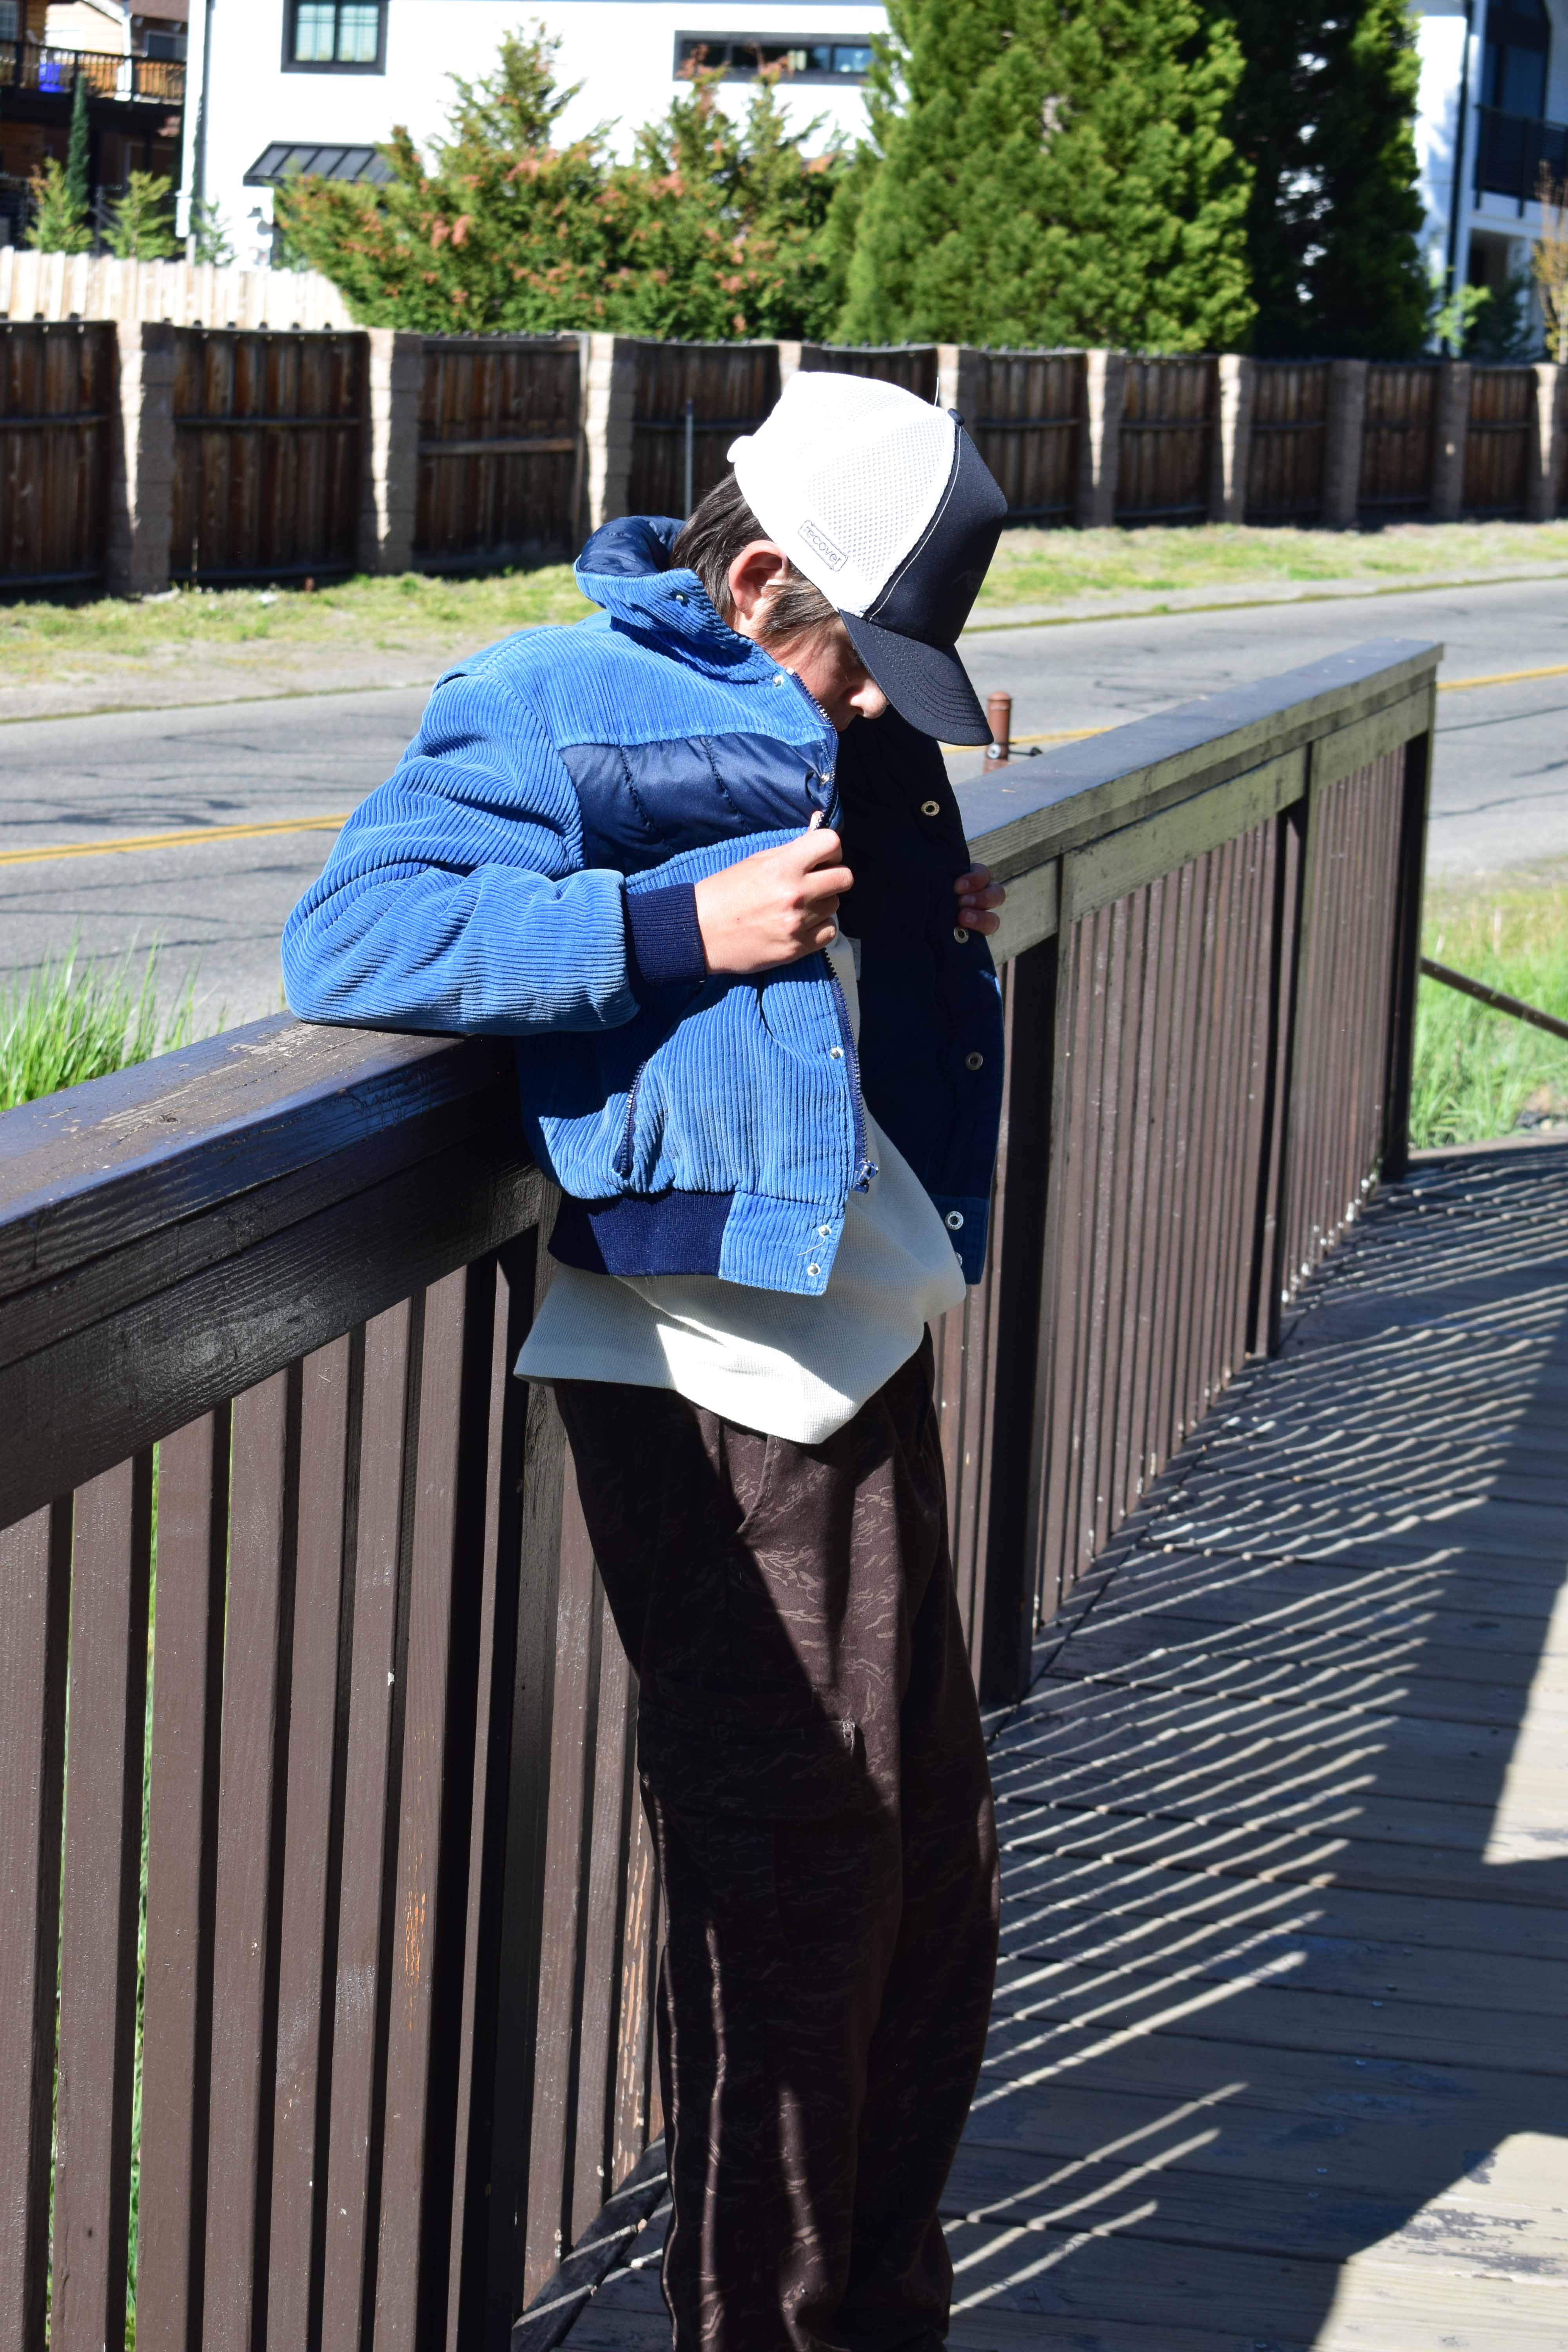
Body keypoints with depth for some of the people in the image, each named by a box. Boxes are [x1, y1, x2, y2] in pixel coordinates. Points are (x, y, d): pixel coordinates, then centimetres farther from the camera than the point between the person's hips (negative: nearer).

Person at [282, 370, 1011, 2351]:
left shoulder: (841, 733, 18)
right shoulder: (562, 708, -8)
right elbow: (351, 939, -19)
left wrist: (936, 925, 11)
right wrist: (677, 928, -23)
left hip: (861, 1360, 9)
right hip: (712, 1390, -9)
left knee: (927, 1878, 16)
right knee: (786, 1885, -3)